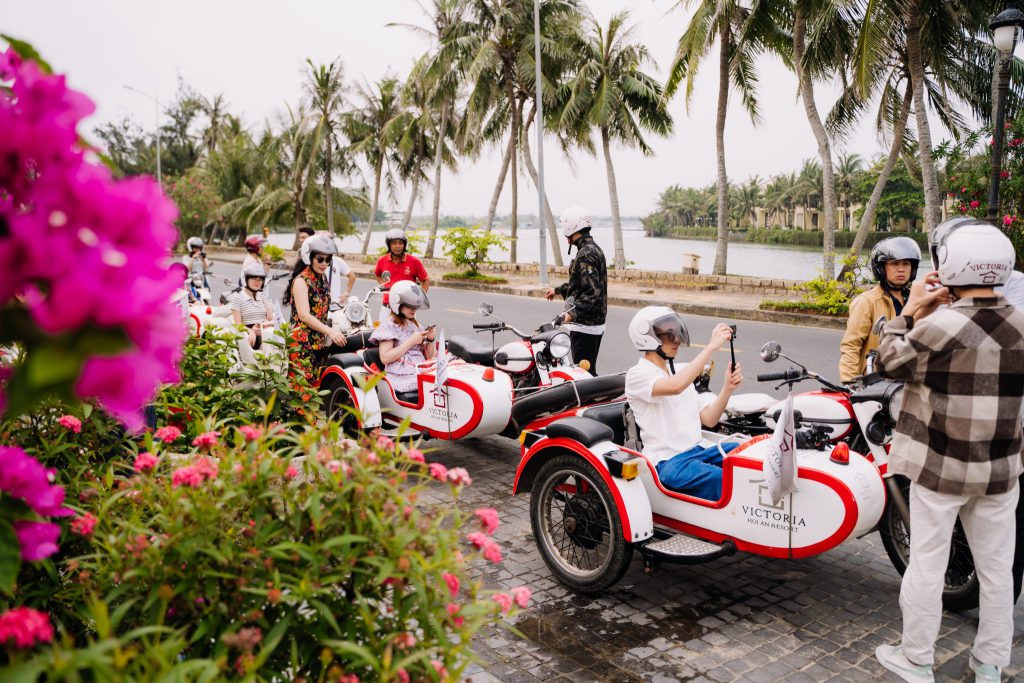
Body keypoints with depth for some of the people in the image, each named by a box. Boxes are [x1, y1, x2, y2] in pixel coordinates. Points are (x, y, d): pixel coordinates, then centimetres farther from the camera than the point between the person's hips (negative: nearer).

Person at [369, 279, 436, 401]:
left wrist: (430, 340, 3)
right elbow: (385, 358, -10)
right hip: (403, 379, -6)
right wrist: (411, 341, -11)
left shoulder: (416, 324, 21)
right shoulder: (388, 324, 1)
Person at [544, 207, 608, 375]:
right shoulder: (594, 248, 15)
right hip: (596, 323, 11)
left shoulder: (585, 254, -18)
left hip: (584, 326, -11)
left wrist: (573, 313, -32)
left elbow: (593, 292, -26)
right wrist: (558, 290, 37)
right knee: (589, 370, 16)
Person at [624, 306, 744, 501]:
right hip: (667, 462, -8)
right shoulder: (638, 375, -6)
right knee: (726, 481, -32)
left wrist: (728, 387, -3)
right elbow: (675, 386, -29)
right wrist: (711, 346, -25)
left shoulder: (679, 372, 18)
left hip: (697, 450, 8)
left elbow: (708, 419, 13)